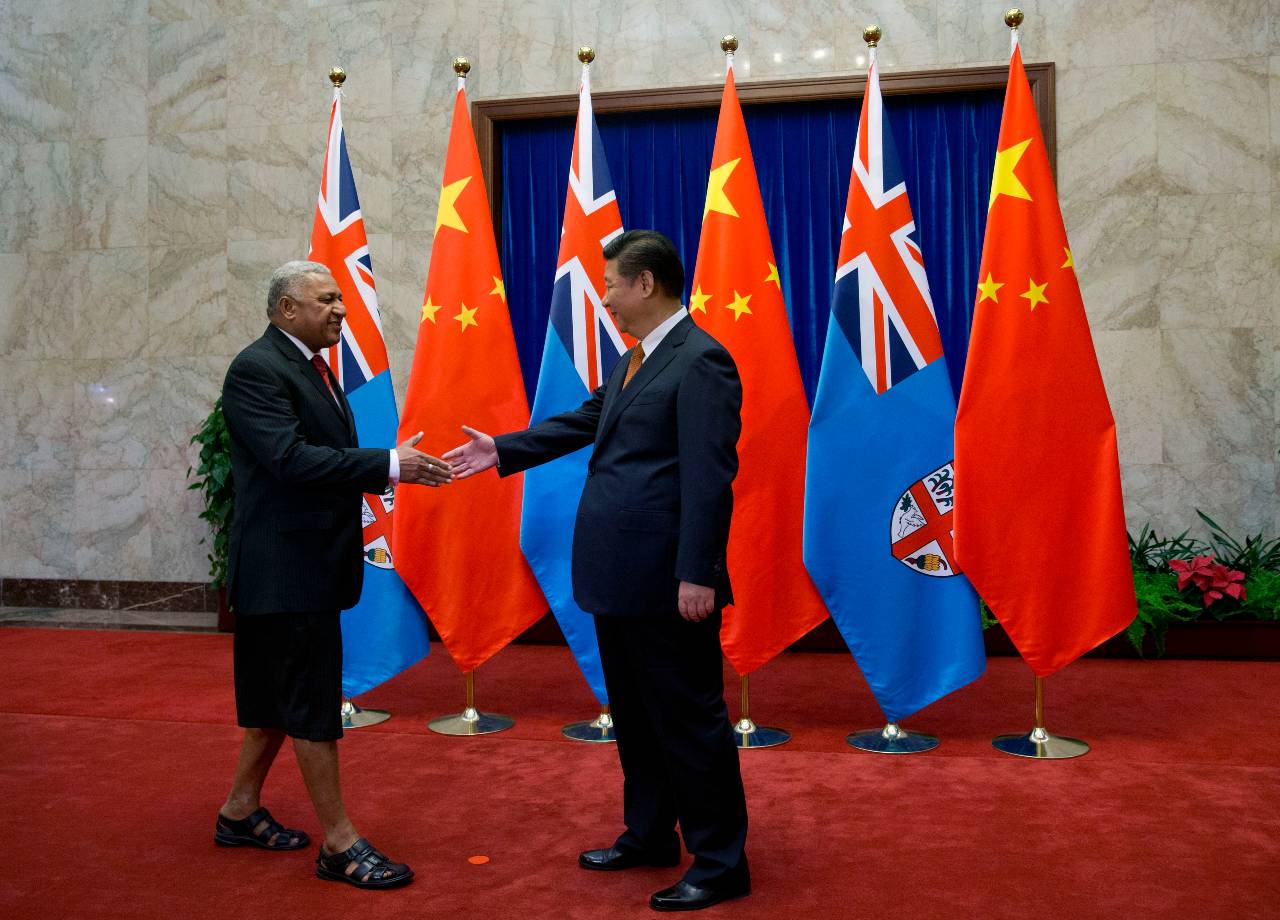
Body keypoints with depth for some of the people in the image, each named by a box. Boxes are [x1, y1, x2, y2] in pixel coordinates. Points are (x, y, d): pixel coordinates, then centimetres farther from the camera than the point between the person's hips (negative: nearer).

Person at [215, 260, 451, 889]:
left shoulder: (312, 367, 14)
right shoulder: (256, 369, -16)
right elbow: (291, 459, -26)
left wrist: (394, 467, 1)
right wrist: (389, 465, -27)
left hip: (306, 561, 10)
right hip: (285, 567, -10)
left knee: (278, 696, 18)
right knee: (313, 705, -3)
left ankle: (241, 812, 33)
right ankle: (339, 844, 5)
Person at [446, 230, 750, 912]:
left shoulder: (700, 361, -15)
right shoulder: (635, 361, 15)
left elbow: (709, 475, -20)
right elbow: (585, 422, 24)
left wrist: (697, 574, -22)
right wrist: (504, 451, 21)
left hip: (667, 580, -10)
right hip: (620, 576, 10)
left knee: (689, 719, 1)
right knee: (634, 714, 19)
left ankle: (720, 863, 14)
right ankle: (649, 835, 35)